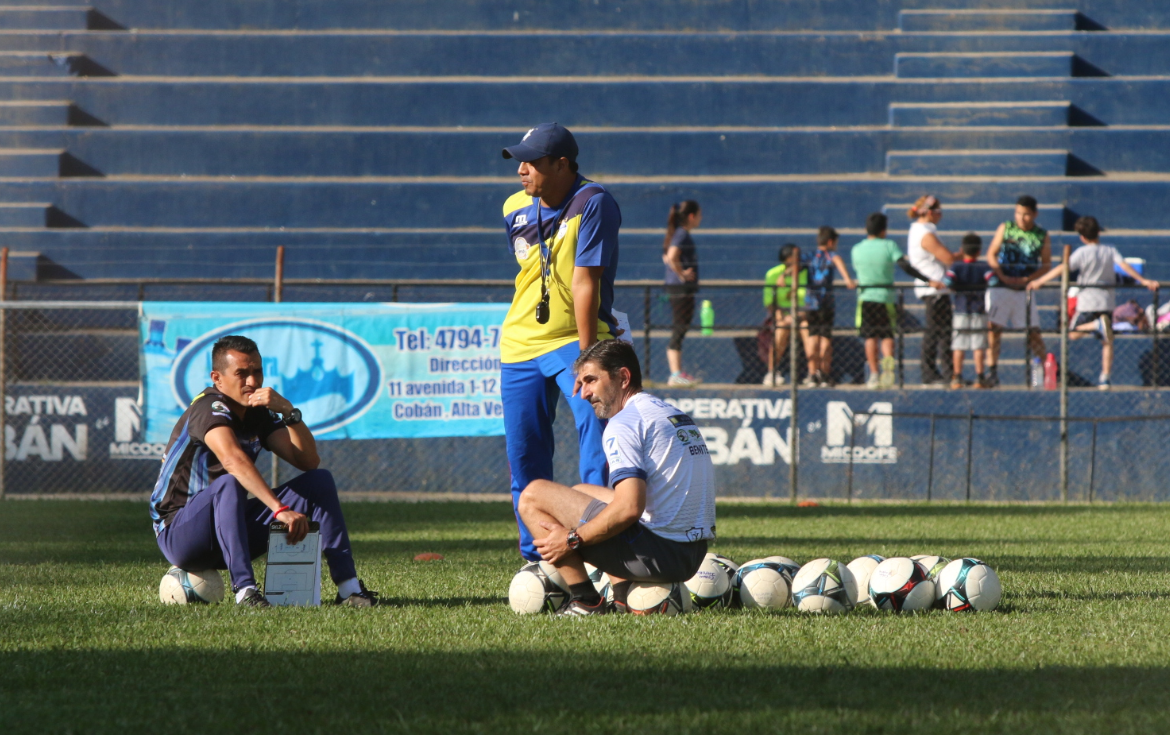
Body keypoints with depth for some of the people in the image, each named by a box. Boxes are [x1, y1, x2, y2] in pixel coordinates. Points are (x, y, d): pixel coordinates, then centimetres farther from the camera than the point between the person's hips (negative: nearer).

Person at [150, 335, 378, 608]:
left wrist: (288, 411, -16)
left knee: (320, 480, -2)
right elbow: (233, 460, -38)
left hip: (232, 530, 8)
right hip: (178, 534, -8)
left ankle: (348, 587, -12)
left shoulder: (258, 413, 7)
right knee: (228, 484, -38)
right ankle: (244, 590, -46)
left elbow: (308, 460, -1)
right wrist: (281, 510, -49)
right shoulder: (209, 408, -19)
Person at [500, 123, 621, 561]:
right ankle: (536, 560, 18)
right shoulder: (516, 210, 3)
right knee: (524, 458, 7)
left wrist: (584, 356, -23)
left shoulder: (592, 204, -16)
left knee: (597, 438, -22)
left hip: (576, 339, -6)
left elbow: (585, 282, -21)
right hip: (521, 345, 6)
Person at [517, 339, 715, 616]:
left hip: (658, 553, -9)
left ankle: (584, 601, -3)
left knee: (534, 495, -1)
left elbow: (629, 508, -22)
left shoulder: (624, 423, -11)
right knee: (581, 491, 30)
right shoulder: (677, 416, 18)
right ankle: (626, 594, 13)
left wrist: (572, 540, -11)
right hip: (694, 557, 9)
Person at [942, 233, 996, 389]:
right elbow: (993, 280, -18)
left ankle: (957, 378, 3)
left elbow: (948, 281, -19)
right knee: (978, 347, 3)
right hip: (980, 312, 0)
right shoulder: (984, 267, -2)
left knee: (958, 347, 4)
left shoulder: (956, 267, -2)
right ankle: (979, 377, 1)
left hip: (960, 313, 0)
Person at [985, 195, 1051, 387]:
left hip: (1024, 289, 0)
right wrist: (1003, 277, -11)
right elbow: (991, 254, 3)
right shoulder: (1005, 228, 4)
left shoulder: (1042, 235, 4)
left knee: (1033, 332, -2)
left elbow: (1046, 264, 4)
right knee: (993, 328, -7)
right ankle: (992, 372, -3)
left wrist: (1026, 279, -11)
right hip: (1000, 285, 0)